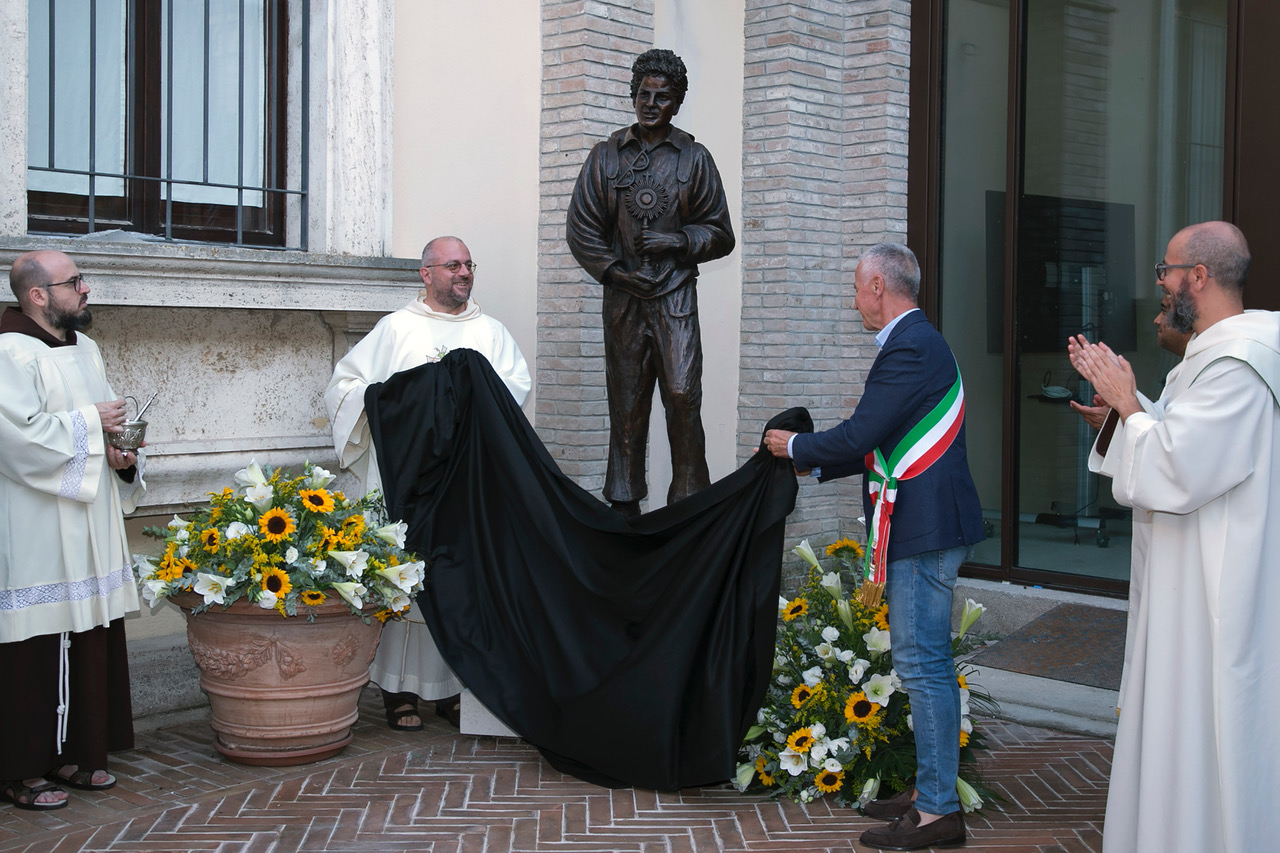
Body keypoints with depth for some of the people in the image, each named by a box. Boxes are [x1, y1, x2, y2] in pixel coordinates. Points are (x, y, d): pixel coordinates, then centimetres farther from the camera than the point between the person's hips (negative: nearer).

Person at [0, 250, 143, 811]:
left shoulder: (84, 348, 15)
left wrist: (118, 453, 3)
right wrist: (88, 423, -12)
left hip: (87, 528, 8)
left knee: (90, 638, 10)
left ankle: (74, 753, 21)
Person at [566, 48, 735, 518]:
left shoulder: (693, 158, 8)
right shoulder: (607, 155, 10)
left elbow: (720, 234, 9)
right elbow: (580, 228, 9)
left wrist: (679, 241, -8)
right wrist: (613, 269, -2)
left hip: (675, 297, -1)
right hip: (623, 295, 2)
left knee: (683, 395, -13)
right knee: (626, 404, 5)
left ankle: (688, 499, -5)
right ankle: (624, 504, 13)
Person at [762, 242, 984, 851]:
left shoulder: (910, 348, -16)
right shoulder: (917, 342, 18)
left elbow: (858, 437, -20)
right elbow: (878, 446, 21)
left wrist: (795, 447, -3)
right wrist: (811, 463, 20)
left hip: (926, 528, -11)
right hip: (925, 526, 11)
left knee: (923, 664, -6)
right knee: (924, 663, 15)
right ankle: (928, 792, 25)